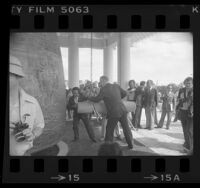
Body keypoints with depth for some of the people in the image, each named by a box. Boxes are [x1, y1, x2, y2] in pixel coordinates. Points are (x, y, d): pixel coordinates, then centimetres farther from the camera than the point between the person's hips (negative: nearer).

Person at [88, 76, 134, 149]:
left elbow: (96, 99, 1)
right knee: (126, 128, 17)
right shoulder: (116, 86, 8)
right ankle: (130, 144, 26)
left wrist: (89, 98, 18)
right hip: (122, 110, 5)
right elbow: (124, 93, 18)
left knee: (109, 129, 10)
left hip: (114, 113, -5)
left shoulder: (103, 89, -8)